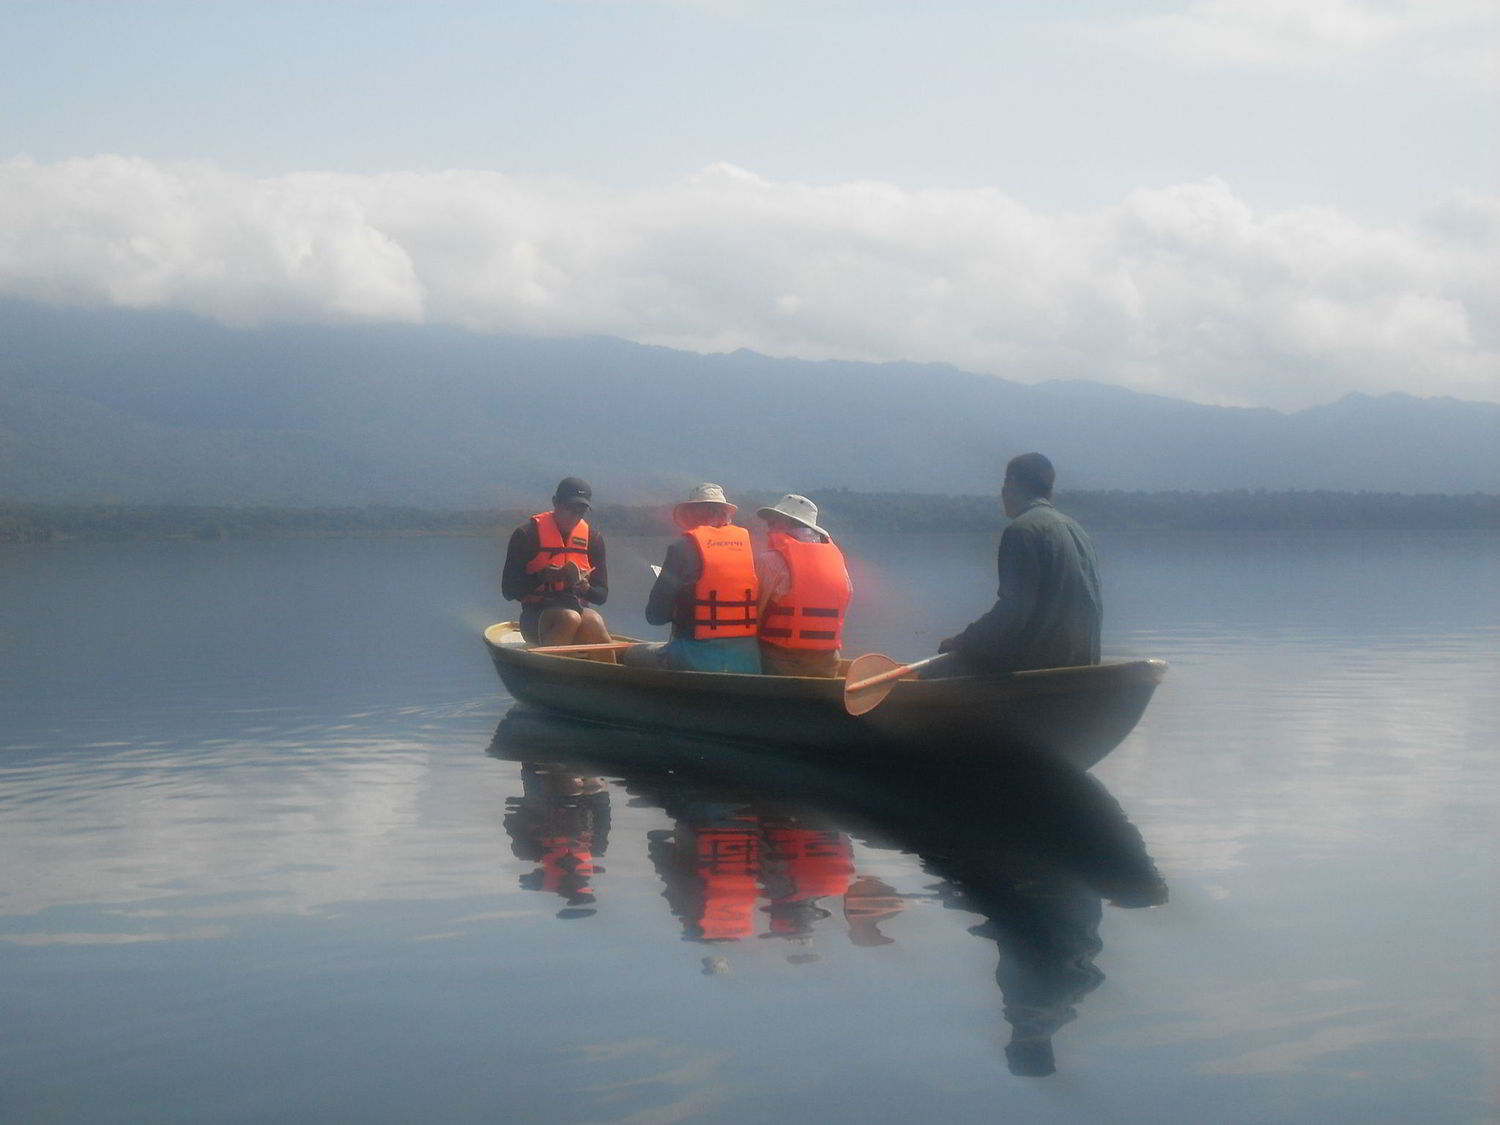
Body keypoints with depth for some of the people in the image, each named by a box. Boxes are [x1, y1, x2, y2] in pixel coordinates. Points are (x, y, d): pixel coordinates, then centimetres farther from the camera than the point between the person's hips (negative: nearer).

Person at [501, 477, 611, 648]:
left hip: (578, 608, 3)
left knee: (593, 622, -33)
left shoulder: (593, 538, 10)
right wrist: (542, 577, -19)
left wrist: (586, 588, -10)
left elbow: (602, 595, 13)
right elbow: (508, 590, -4)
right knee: (570, 619, -36)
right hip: (537, 615, -3)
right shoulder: (527, 534, -2)